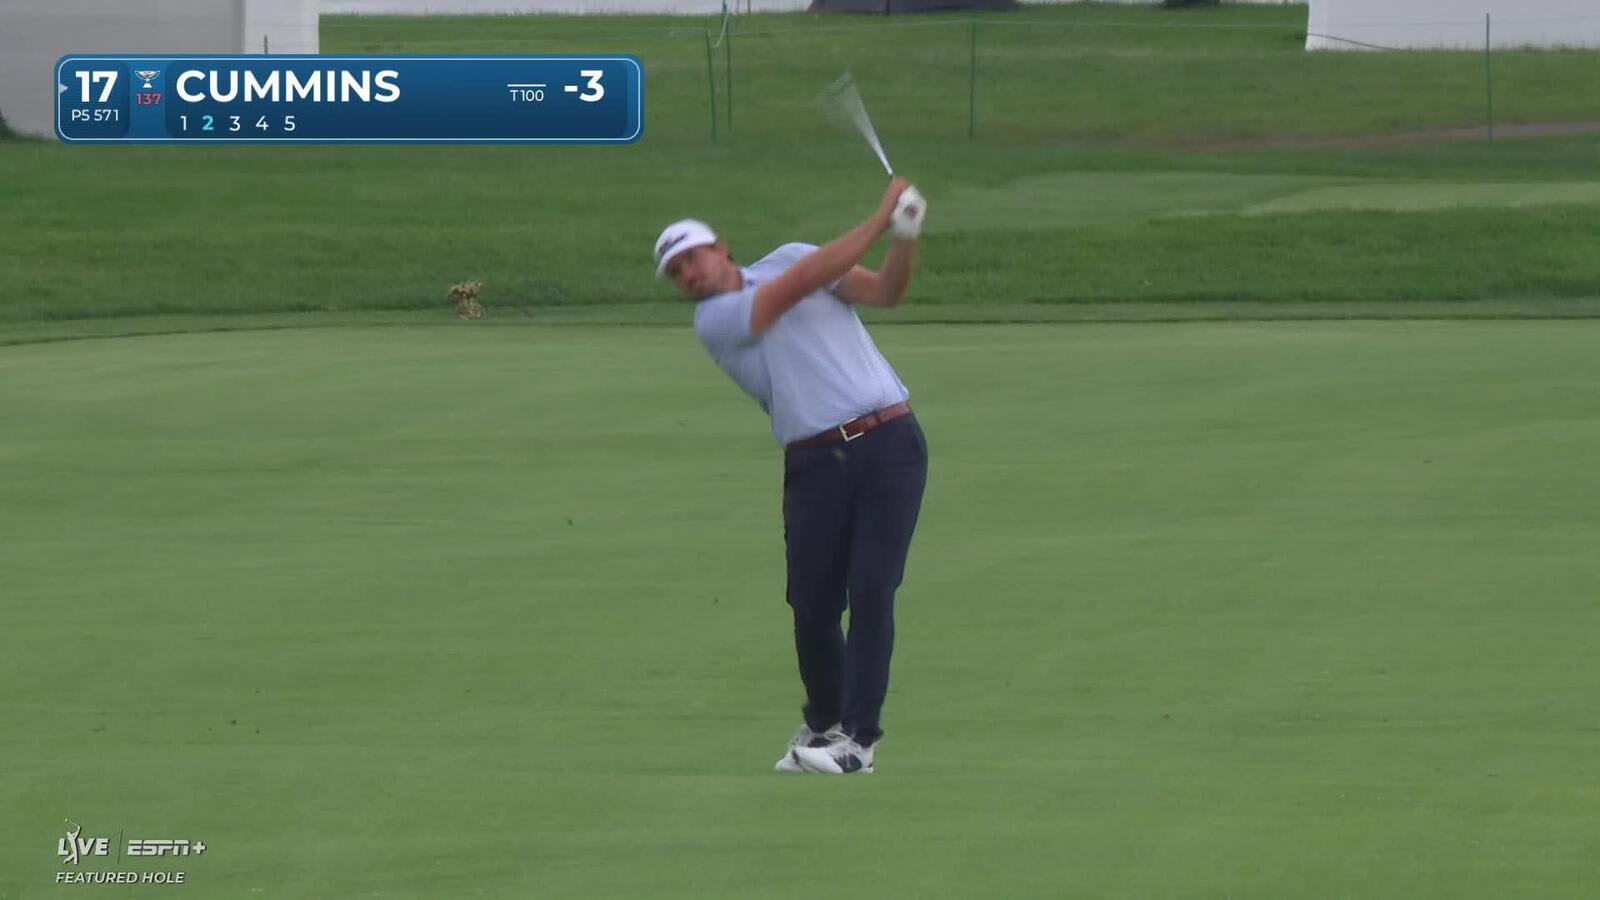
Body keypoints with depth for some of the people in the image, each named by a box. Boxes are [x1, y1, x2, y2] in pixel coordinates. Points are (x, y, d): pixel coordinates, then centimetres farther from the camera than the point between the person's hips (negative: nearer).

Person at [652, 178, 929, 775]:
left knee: (871, 588, -10)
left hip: (888, 441, 0)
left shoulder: (788, 256, 12)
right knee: (813, 604, -4)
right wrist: (879, 221, -10)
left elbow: (884, 291, 2)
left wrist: (906, 235, -19)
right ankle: (823, 722, 19)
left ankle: (858, 736, -10)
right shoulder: (712, 322, 2)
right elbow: (803, 282, -9)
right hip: (815, 462, 0)